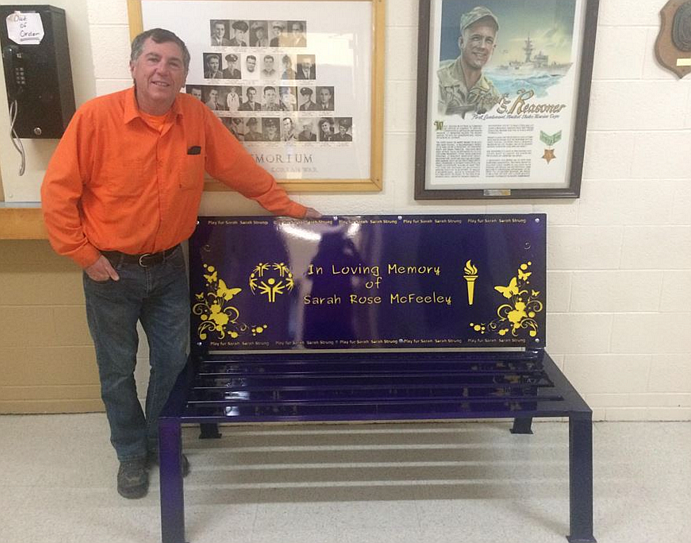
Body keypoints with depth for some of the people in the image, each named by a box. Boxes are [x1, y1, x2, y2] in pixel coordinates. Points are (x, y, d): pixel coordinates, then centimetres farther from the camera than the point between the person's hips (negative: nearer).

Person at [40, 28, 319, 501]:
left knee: (173, 362, 13)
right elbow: (58, 191, -11)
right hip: (110, 270, -2)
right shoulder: (96, 117, -16)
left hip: (168, 266, 3)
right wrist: (83, 253, -11)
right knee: (117, 370, 12)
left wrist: (288, 207, 7)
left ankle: (162, 442, 38)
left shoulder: (197, 118, -6)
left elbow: (242, 169, 4)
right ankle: (131, 453, 35)